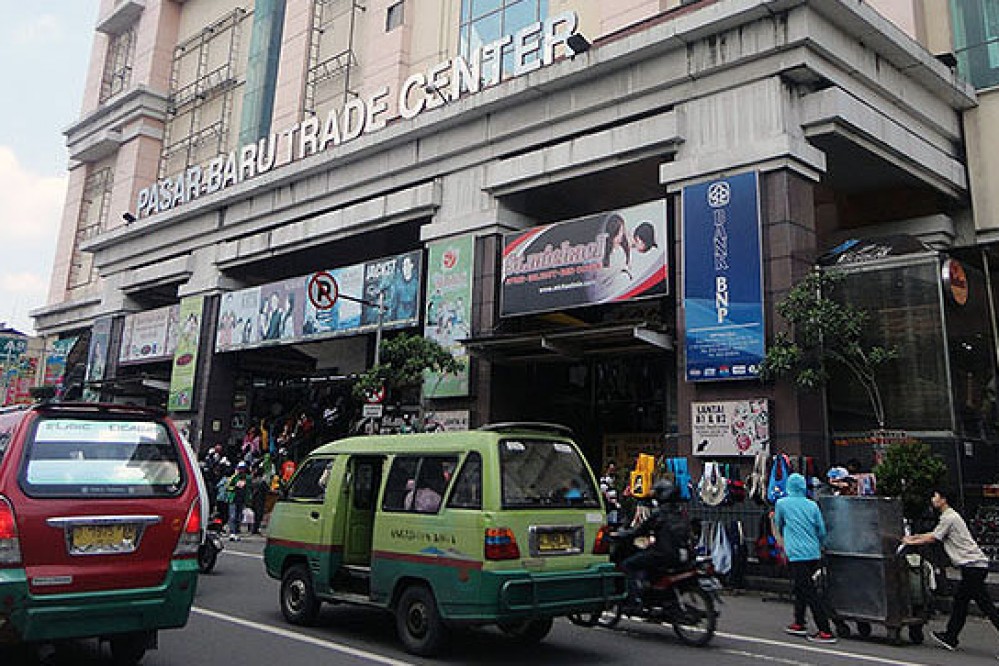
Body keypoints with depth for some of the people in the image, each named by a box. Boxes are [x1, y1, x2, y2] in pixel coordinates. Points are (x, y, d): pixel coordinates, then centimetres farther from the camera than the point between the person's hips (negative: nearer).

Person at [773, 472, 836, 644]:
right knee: (801, 587, 20)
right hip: (814, 554, 6)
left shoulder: (782, 503, -2)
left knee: (809, 593, -6)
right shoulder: (812, 505, 6)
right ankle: (799, 624, 28)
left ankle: (826, 632, -9)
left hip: (796, 554, -6)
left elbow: (778, 527, 12)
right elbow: (822, 532, 7)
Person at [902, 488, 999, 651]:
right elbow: (934, 534, 28)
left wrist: (911, 542, 2)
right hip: (972, 566, 11)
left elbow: (932, 539, -9)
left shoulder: (949, 517, -13)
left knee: (985, 604, -9)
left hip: (973, 565, -11)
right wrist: (914, 536, 24)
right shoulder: (949, 516, 19)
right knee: (960, 601, 12)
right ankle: (950, 638, 17)